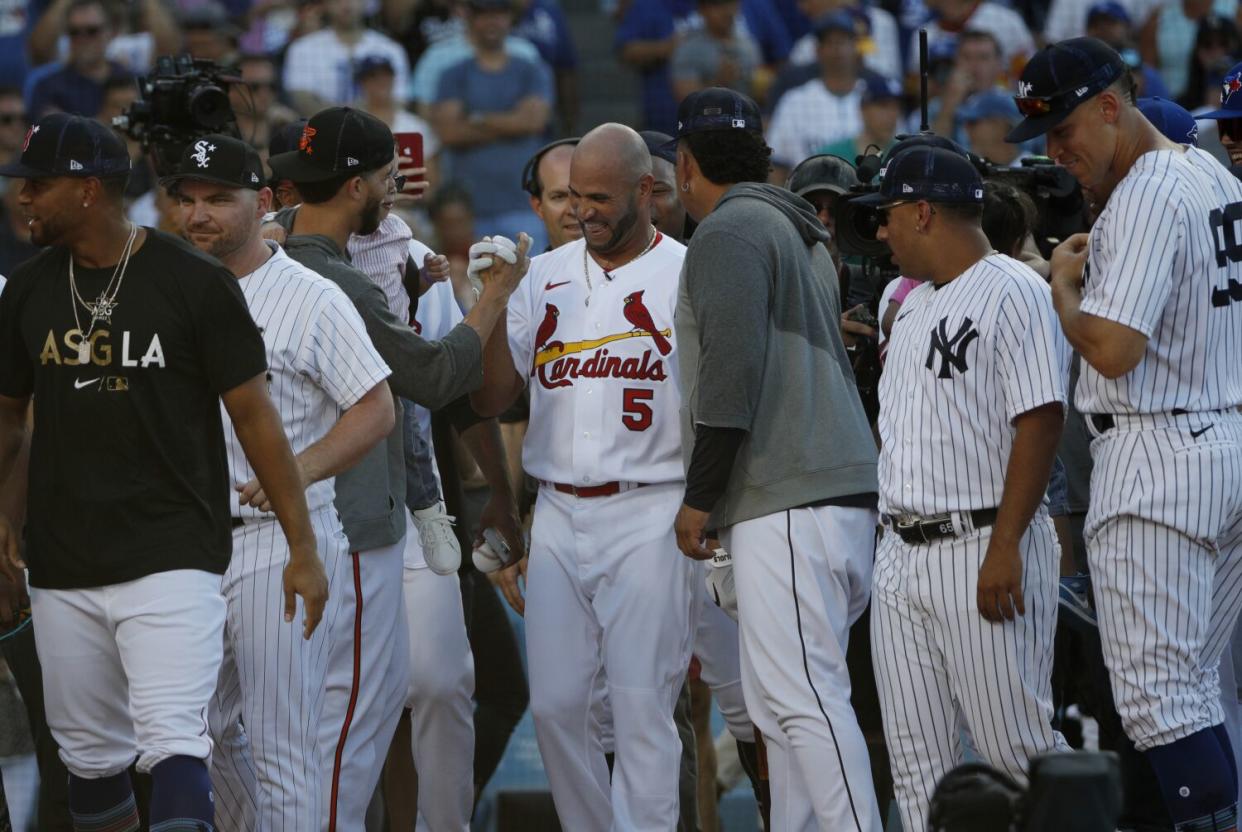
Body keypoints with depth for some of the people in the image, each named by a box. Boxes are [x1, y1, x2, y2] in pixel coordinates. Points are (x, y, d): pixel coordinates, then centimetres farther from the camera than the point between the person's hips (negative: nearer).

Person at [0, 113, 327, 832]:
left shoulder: (195, 283, -6)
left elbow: (255, 415, -4)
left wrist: (303, 547, -6)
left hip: (172, 560, -5)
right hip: (62, 570, 5)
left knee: (174, 747, -17)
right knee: (91, 760, 11)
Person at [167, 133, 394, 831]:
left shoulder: (311, 298, -8)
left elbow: (377, 410, -10)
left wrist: (297, 471, -25)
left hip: (280, 541, -7)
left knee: (281, 746, -9)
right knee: (217, 731, 16)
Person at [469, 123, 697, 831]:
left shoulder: (688, 276, -3)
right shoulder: (544, 275, 10)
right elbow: (495, 397, 6)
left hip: (649, 514, -5)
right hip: (559, 514, 5)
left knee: (642, 707, -6)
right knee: (555, 702, 4)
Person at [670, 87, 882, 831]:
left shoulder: (729, 231, -5)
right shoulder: (803, 234, 25)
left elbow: (731, 372, -16)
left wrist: (700, 498, -12)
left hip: (787, 505, -10)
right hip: (846, 490, 10)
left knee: (804, 698, -15)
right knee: (784, 705, 12)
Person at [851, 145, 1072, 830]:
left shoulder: (1013, 292, -9)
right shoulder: (914, 304, 20)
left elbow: (1040, 420, -17)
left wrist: (1004, 548, -22)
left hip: (985, 548, -9)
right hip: (901, 552, 9)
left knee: (1014, 747, -8)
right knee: (917, 754, 6)